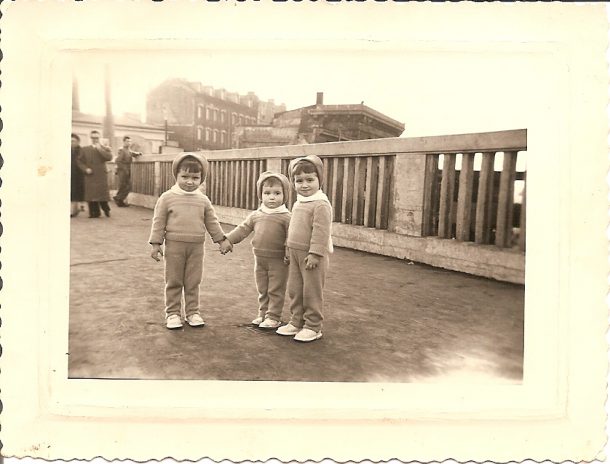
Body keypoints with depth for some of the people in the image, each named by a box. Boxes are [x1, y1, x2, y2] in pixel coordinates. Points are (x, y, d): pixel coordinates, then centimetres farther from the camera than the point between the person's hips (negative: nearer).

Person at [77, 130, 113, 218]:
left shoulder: (105, 148, 8)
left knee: (102, 194, -3)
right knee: (91, 194, -1)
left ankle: (106, 210, 18)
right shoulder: (84, 149, 14)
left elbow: (109, 157, -10)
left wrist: (100, 149, -12)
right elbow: (80, 161, 12)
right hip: (90, 176, 2)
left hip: (101, 176, -2)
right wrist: (85, 169, -5)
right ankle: (94, 212, 6)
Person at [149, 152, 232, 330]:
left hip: (196, 247, 2)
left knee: (193, 282, 10)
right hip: (174, 246, -2)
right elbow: (159, 222, -2)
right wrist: (156, 243, -3)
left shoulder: (203, 200, 4)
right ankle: (172, 313, 18)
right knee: (173, 282, 8)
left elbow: (212, 222, 12)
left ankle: (192, 312, 22)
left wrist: (222, 240, 11)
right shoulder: (167, 198, -4)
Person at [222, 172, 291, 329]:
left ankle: (273, 317, 14)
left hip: (278, 261, -5)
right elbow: (242, 229, 8)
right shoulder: (255, 215, 6)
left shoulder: (286, 217, -10)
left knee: (276, 290, 4)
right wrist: (227, 240, 1)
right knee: (262, 290, 17)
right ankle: (263, 314, 30)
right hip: (260, 259, 5)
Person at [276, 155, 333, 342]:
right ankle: (297, 322, 28)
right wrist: (289, 249, 21)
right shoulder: (297, 204, 12)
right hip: (296, 254, 9)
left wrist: (315, 253, -23)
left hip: (312, 256, -8)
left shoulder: (321, 204, -16)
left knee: (311, 292, 2)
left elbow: (321, 232, -21)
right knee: (294, 290, 15)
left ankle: (313, 327, 15)